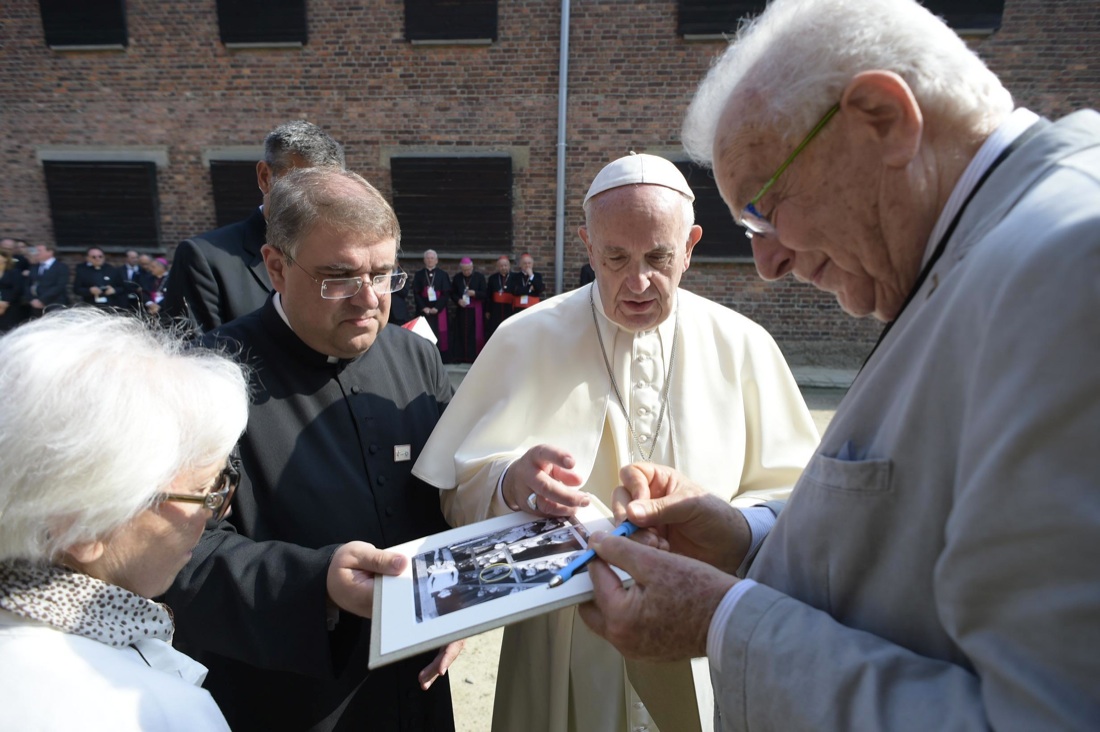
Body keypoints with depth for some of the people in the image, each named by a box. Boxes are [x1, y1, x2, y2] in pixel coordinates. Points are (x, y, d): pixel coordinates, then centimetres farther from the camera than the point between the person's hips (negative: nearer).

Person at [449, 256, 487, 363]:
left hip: (475, 311, -2)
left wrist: (475, 293, -20)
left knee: (475, 334, -2)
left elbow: (485, 293, -3)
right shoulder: (456, 277, 6)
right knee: (461, 333, 2)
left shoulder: (479, 277, -1)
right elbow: (452, 293, 9)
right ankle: (460, 357, 8)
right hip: (461, 310, 2)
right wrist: (458, 300, -11)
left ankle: (474, 357, 4)